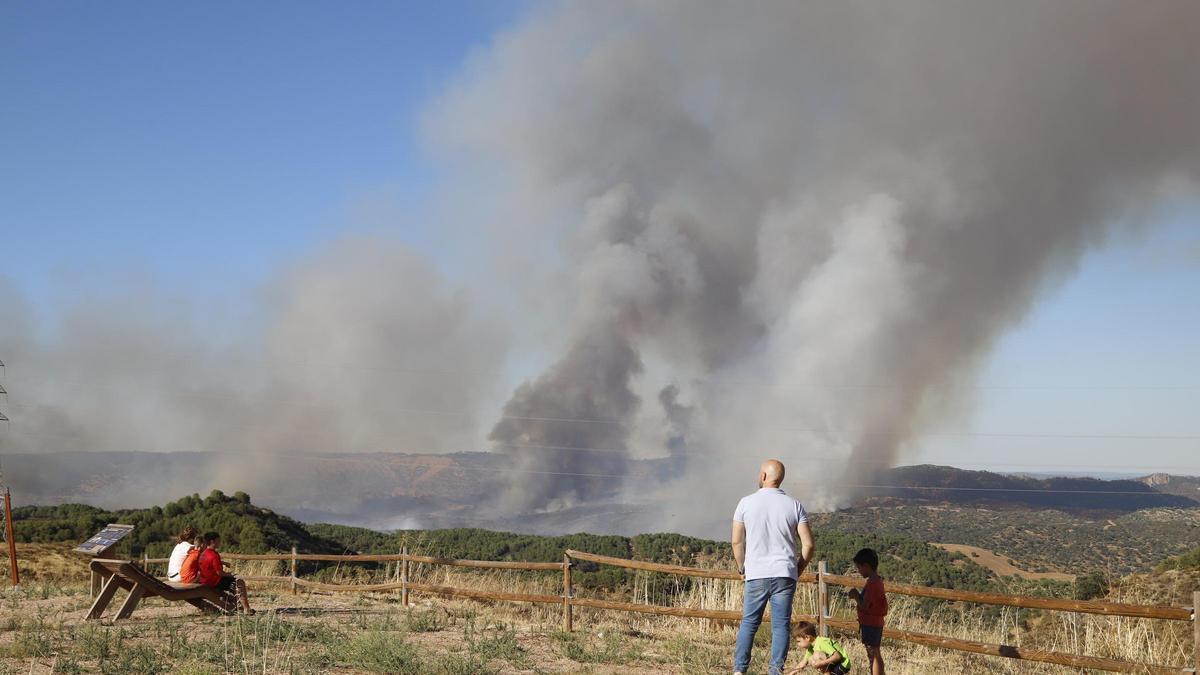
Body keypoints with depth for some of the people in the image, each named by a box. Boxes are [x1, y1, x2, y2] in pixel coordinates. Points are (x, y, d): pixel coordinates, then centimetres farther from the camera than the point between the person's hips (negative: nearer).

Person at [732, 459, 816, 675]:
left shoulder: (746, 503, -1)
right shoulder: (795, 506, 1)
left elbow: (737, 541, 1)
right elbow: (808, 544, -1)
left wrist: (742, 569, 15)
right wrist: (797, 571, 12)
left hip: (755, 574, 0)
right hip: (785, 575, 0)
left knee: (749, 622, 10)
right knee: (781, 625, 4)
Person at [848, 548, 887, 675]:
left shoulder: (872, 583, -20)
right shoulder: (877, 581, 11)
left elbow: (864, 605, -23)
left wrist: (855, 595, -7)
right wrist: (858, 595, 6)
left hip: (870, 625, -10)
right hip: (875, 623, 10)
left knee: (874, 655, -6)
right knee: (874, 655, 16)